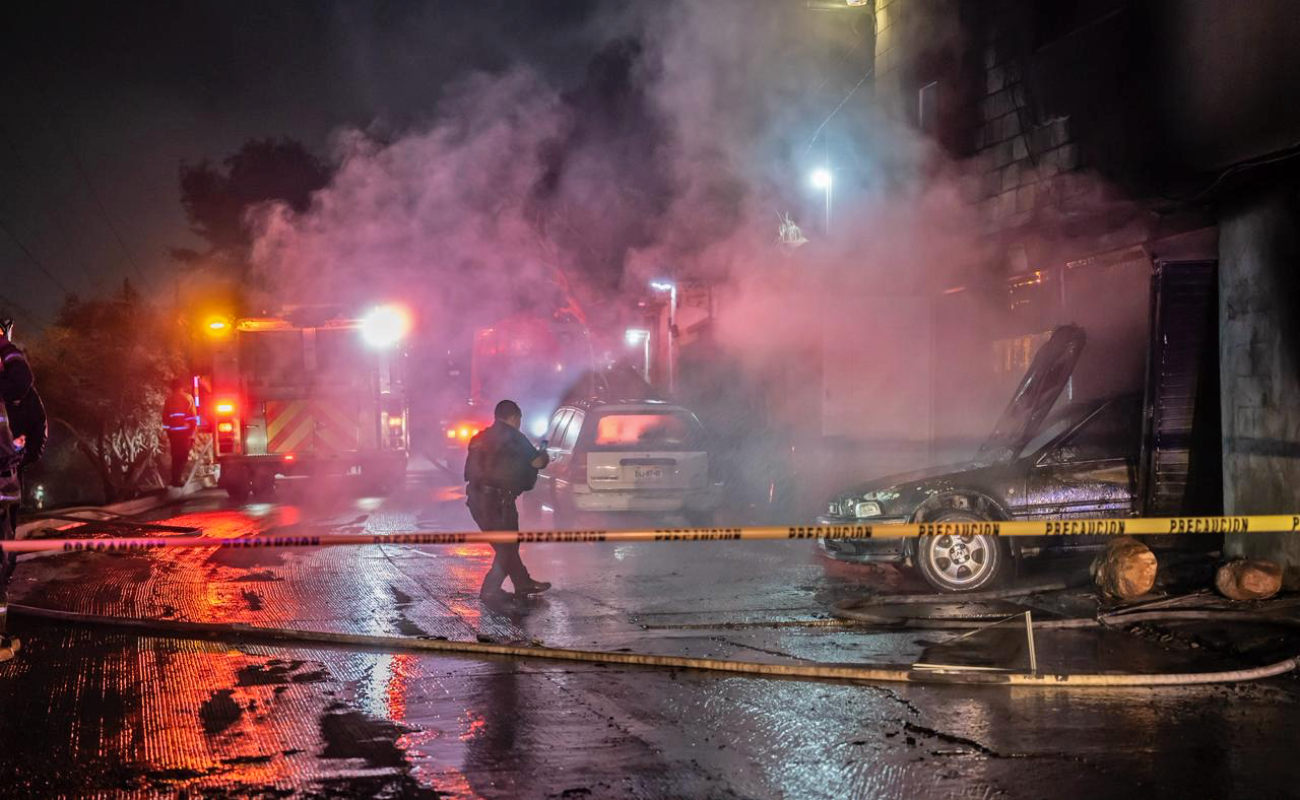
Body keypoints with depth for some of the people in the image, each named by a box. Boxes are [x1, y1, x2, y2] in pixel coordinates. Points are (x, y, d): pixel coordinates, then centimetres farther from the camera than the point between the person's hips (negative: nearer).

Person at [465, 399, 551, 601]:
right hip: (497, 499, -8)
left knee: (506, 544, 18)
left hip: (476, 498, 8)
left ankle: (523, 583, 25)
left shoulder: (480, 438, 16)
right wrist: (543, 454, 17)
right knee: (507, 546, 5)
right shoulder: (512, 437, -6)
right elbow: (537, 462, -8)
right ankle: (490, 590, 2)